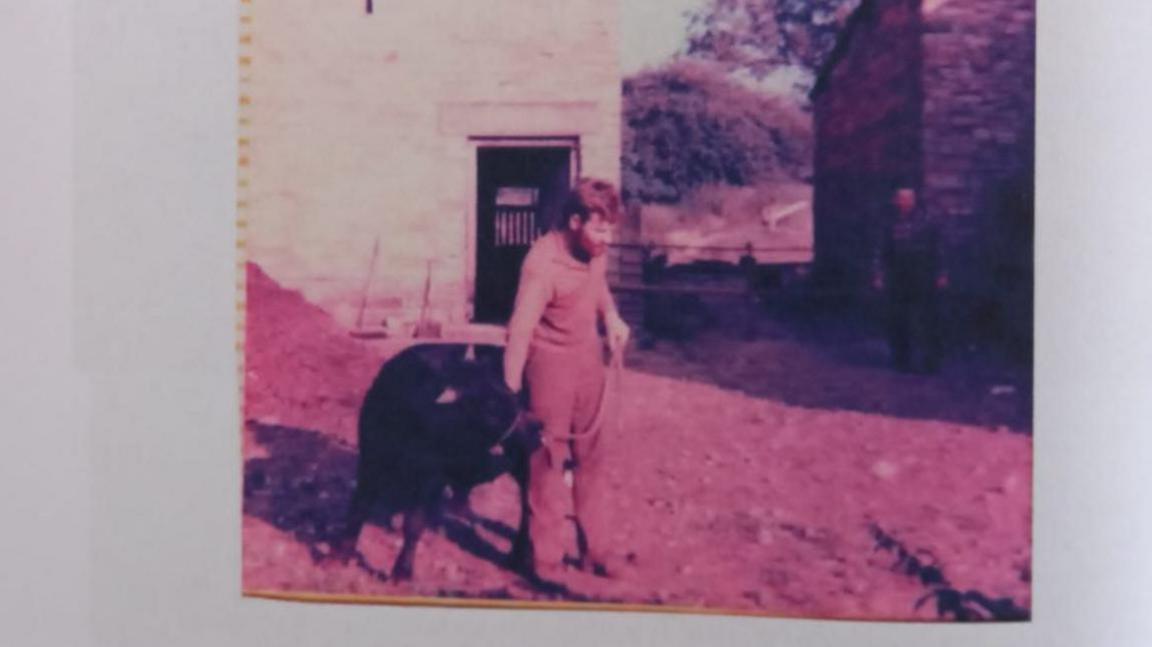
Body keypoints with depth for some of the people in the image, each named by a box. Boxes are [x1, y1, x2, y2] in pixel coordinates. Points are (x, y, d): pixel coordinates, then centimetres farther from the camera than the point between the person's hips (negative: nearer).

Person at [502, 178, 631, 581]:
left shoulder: (595, 249, -5)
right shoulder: (543, 263, -25)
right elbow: (520, 331, -24)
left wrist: (611, 317, 2)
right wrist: (510, 396, -22)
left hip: (588, 358, 7)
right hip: (550, 364, -7)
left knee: (592, 455, 14)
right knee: (548, 463, 3)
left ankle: (591, 548, 29)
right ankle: (547, 562, 16)